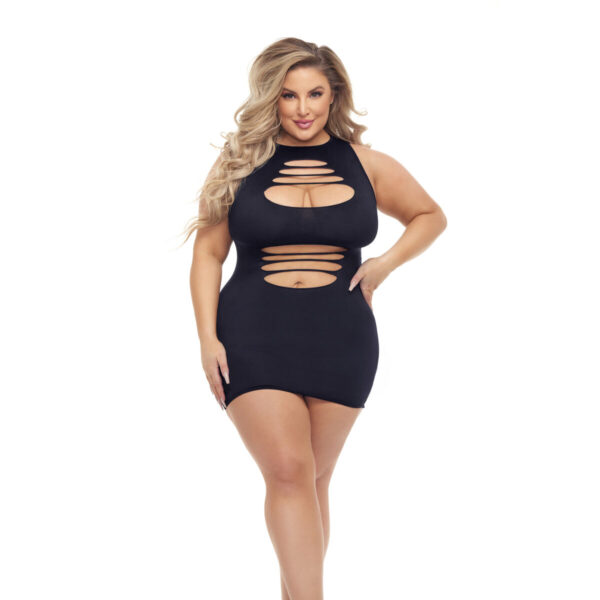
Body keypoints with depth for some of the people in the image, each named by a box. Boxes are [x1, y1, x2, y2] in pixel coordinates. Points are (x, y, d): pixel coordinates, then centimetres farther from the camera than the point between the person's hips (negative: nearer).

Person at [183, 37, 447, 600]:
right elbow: (207, 253, 7)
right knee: (288, 471, -14)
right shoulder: (240, 162, 5)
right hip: (254, 336, -1)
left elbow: (431, 216, 21)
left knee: (313, 478, 7)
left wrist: (385, 263, 3)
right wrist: (208, 338, -3)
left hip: (340, 337, 2)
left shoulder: (364, 163, 8)